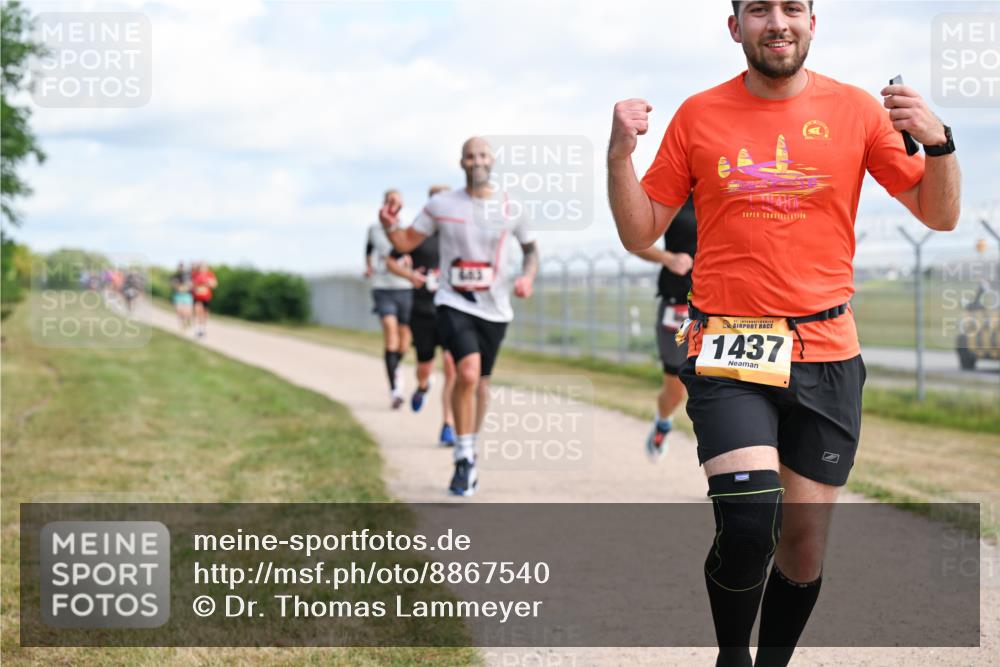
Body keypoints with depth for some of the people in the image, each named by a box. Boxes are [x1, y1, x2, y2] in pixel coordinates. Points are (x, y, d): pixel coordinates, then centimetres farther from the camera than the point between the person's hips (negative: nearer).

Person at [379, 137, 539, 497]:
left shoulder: (510, 208, 0)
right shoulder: (440, 205, -3)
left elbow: (531, 248, 15)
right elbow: (406, 242, 3)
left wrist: (528, 277, -5)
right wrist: (390, 226, -19)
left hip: (495, 309, 3)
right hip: (454, 304, -3)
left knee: (481, 382, 12)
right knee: (468, 371, -24)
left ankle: (469, 455, 34)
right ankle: (465, 458, -11)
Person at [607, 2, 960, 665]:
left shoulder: (855, 109, 4)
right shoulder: (699, 115, 3)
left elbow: (940, 215, 6)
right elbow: (640, 233, 7)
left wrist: (937, 140, -12)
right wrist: (620, 154, -9)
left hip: (827, 356, 2)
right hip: (728, 354, -2)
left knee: (805, 543, 8)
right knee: (749, 524, -21)